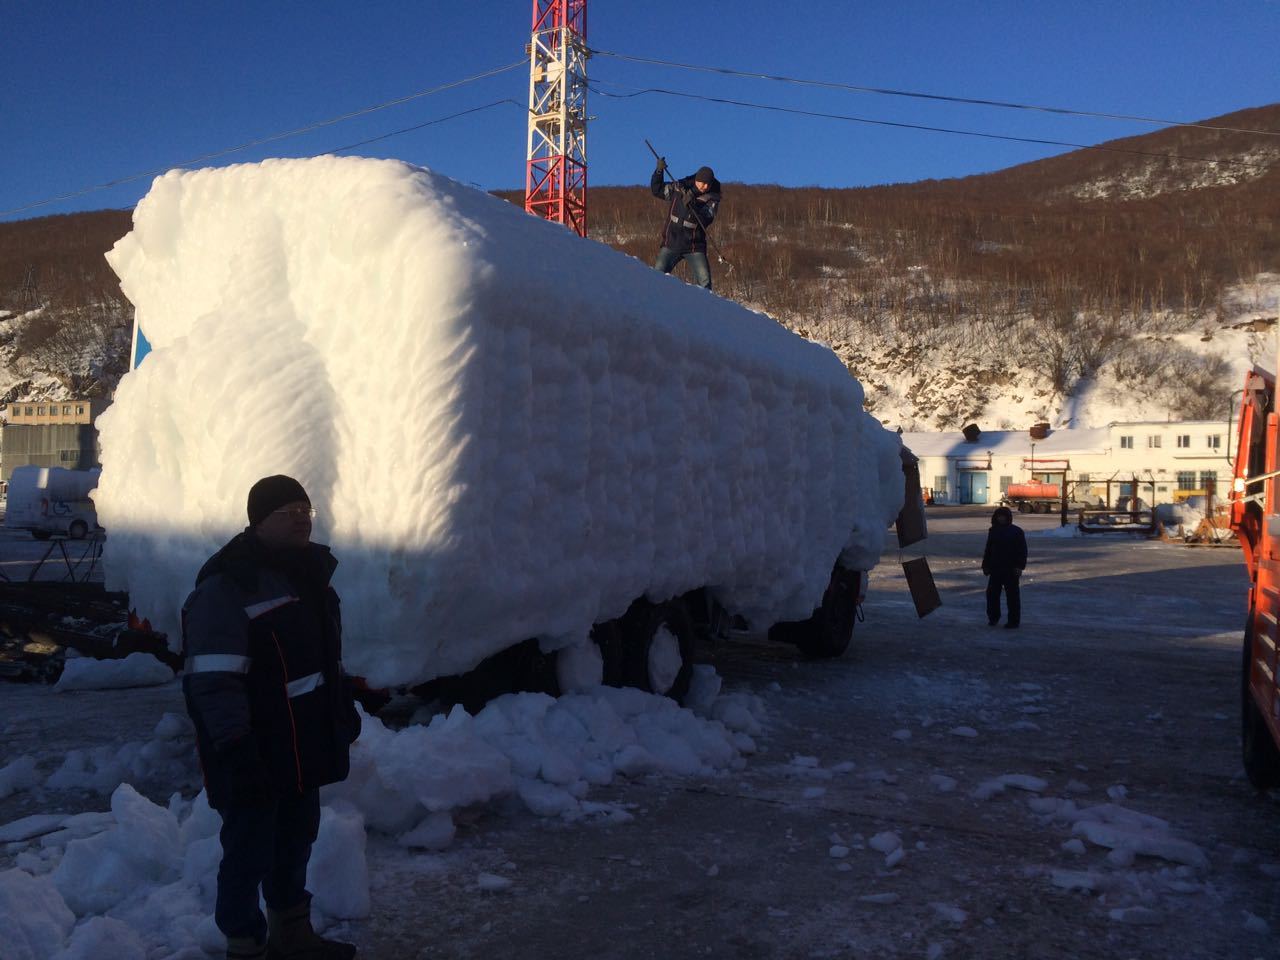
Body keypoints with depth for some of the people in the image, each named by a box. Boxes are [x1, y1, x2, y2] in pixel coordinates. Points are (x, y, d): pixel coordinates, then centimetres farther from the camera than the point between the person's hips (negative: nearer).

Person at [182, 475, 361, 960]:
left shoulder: (308, 573, 11)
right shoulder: (227, 587, -18)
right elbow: (214, 681, -24)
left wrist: (345, 710, 26)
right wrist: (235, 749, -27)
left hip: (304, 748, 9)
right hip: (254, 757, -9)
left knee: (296, 842, 20)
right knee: (249, 852, 2)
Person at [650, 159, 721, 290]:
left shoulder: (712, 199, -4)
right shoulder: (679, 188, 2)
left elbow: (705, 220, -19)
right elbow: (657, 190, 10)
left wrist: (692, 205, -33)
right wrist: (659, 171, -5)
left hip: (694, 247, -1)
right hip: (671, 243, 1)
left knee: (704, 281, -12)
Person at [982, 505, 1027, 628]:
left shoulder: (1016, 531, -3)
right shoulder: (993, 531, 12)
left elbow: (1022, 551, -7)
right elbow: (988, 550, 17)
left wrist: (1019, 566, -15)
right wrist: (986, 565, 12)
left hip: (1010, 570, -5)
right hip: (995, 568, 5)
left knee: (1012, 595, 0)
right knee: (992, 593, 7)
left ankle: (1013, 620, 7)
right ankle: (993, 617, 24)